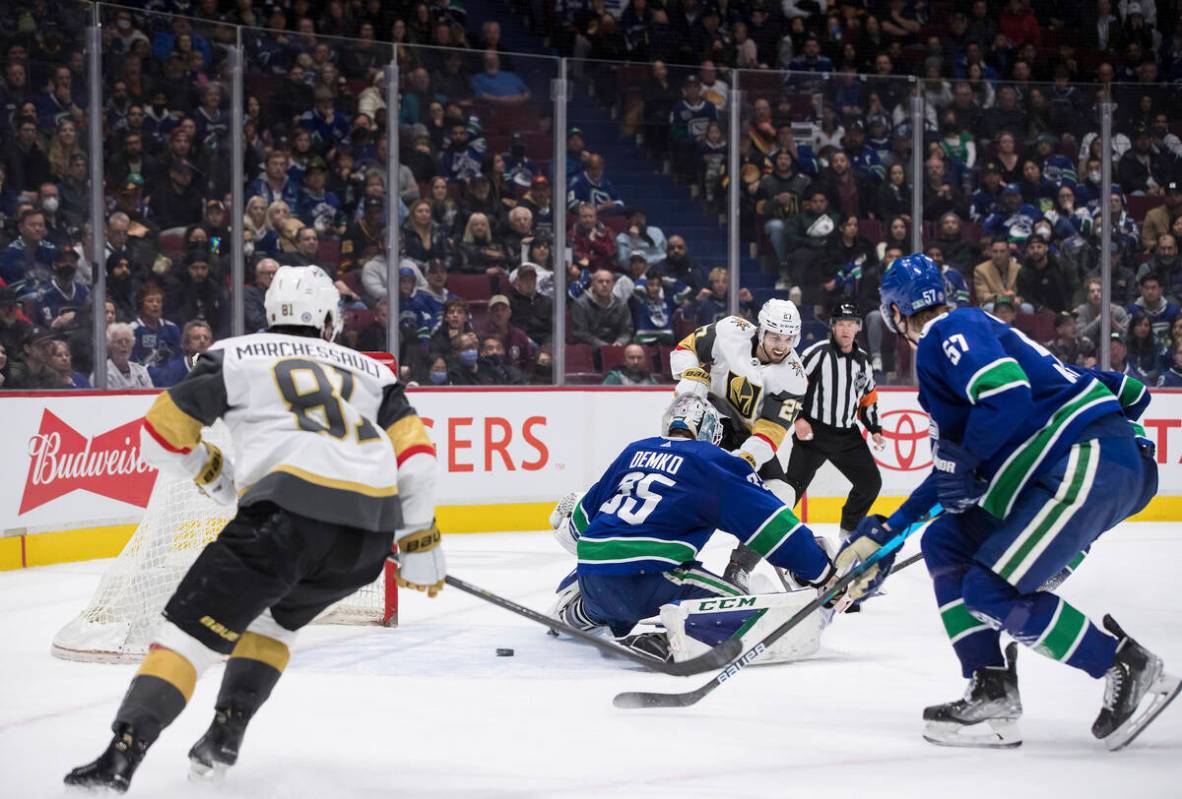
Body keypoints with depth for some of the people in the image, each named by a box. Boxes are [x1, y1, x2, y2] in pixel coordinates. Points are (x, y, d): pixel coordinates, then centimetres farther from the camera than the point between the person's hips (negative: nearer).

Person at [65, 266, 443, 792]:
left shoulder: (236, 355, 18)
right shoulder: (368, 369, 27)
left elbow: (163, 436, 15)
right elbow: (414, 451, 16)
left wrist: (210, 472, 34)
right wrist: (420, 542, 21)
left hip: (290, 508, -4)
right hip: (373, 528, 4)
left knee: (194, 626, -2)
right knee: (273, 616, 30)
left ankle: (123, 753, -17)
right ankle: (224, 737, 21)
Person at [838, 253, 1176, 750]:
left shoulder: (950, 332, -4)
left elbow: (1008, 394, -23)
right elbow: (953, 474, 30)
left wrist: (965, 459, -9)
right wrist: (884, 538, 30)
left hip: (1093, 462, -10)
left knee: (993, 590, -15)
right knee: (945, 544, 11)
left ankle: (1133, 669, -4)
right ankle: (991, 695, 6)